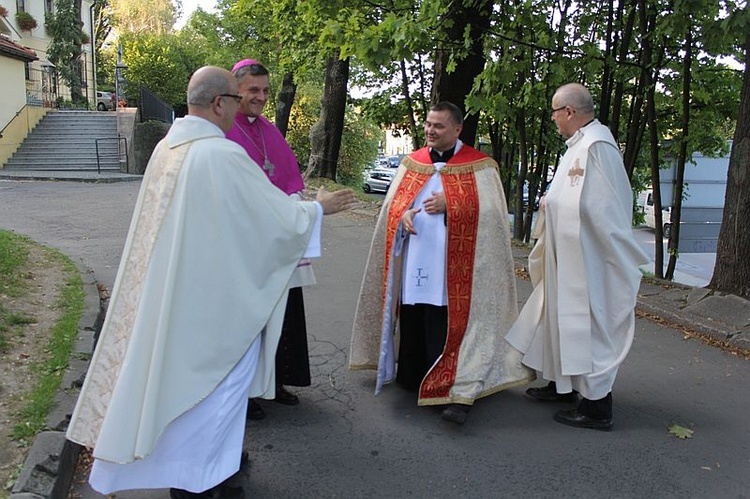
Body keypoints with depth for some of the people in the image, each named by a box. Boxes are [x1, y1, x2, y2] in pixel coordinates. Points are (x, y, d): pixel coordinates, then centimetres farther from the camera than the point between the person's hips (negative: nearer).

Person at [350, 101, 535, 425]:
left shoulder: (479, 166, 1)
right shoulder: (412, 162, 14)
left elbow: (490, 210, -6)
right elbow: (393, 201, 13)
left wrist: (450, 204, -16)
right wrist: (403, 214, -10)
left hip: (452, 265, -4)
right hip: (414, 262, 5)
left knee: (449, 326, -8)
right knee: (413, 322, 11)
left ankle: (458, 393, -4)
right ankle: (413, 377, 29)